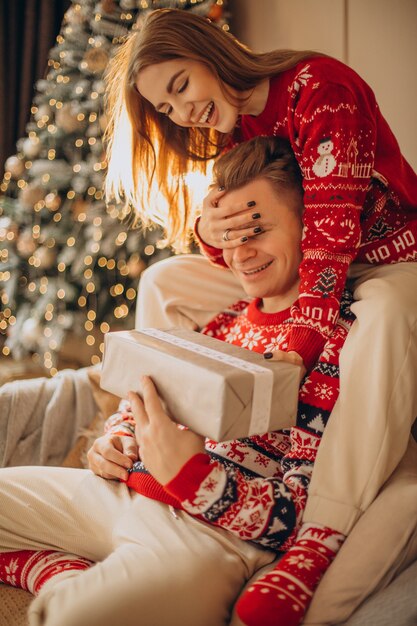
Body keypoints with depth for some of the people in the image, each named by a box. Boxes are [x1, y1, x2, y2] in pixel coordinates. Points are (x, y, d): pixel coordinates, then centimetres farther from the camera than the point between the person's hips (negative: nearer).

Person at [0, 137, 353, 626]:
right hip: (120, 490, 9)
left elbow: (315, 516, -15)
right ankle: (70, 579, -3)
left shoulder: (341, 338, -11)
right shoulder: (229, 318, 15)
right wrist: (113, 443, 2)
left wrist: (190, 474, -29)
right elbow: (153, 400, 26)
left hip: (212, 531, -9)